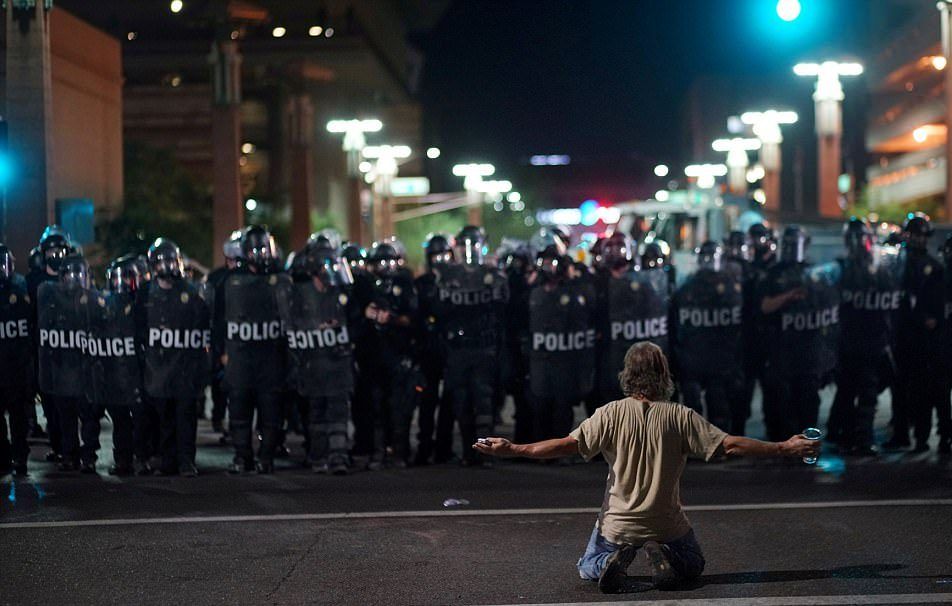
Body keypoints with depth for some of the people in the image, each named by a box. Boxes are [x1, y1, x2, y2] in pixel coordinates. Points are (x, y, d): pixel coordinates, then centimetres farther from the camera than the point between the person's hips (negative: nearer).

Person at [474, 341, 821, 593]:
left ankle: (613, 559, -9)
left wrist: (512, 450, -5)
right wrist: (787, 449, -3)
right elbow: (730, 445, -12)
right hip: (666, 523, 0)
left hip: (618, 522, 0)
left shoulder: (611, 414, -11)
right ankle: (662, 555, -6)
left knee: (587, 569, 28)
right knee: (693, 566, 30)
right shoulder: (680, 417, -12)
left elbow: (566, 445, -14)